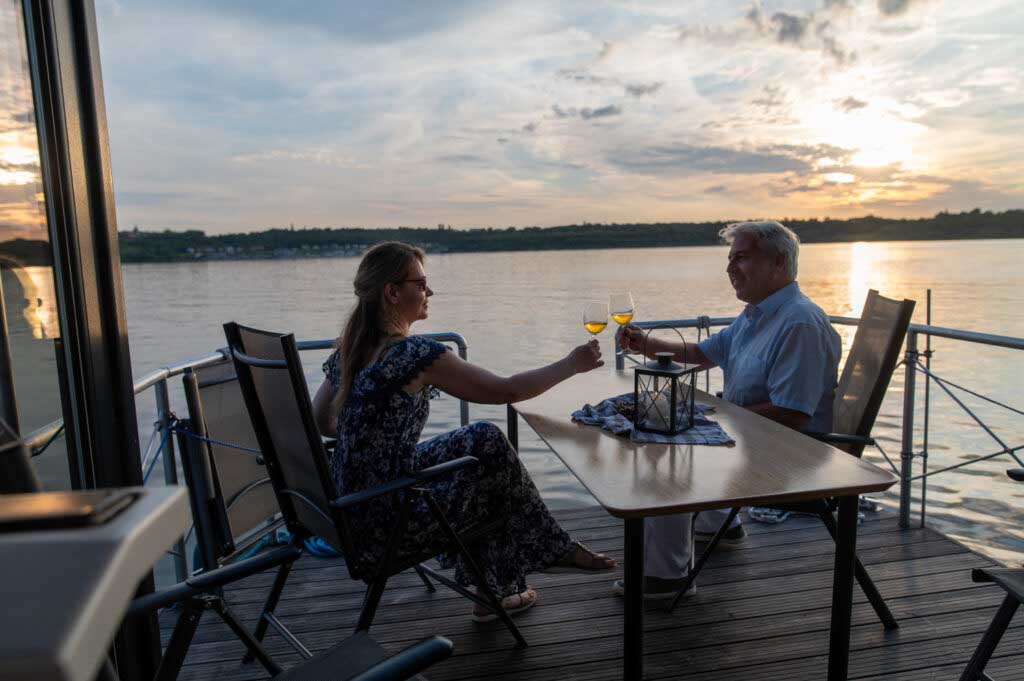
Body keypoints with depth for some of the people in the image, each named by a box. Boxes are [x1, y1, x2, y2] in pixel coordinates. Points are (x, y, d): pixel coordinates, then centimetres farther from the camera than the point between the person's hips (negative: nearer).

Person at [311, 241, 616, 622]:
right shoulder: (414, 353, -20)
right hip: (383, 523, -8)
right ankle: (555, 550, 26)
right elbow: (506, 391, -14)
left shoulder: (349, 348, 5)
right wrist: (572, 364, -1)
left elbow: (320, 422, 15)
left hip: (347, 505, 8)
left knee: (483, 440, 14)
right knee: (491, 450, 5)